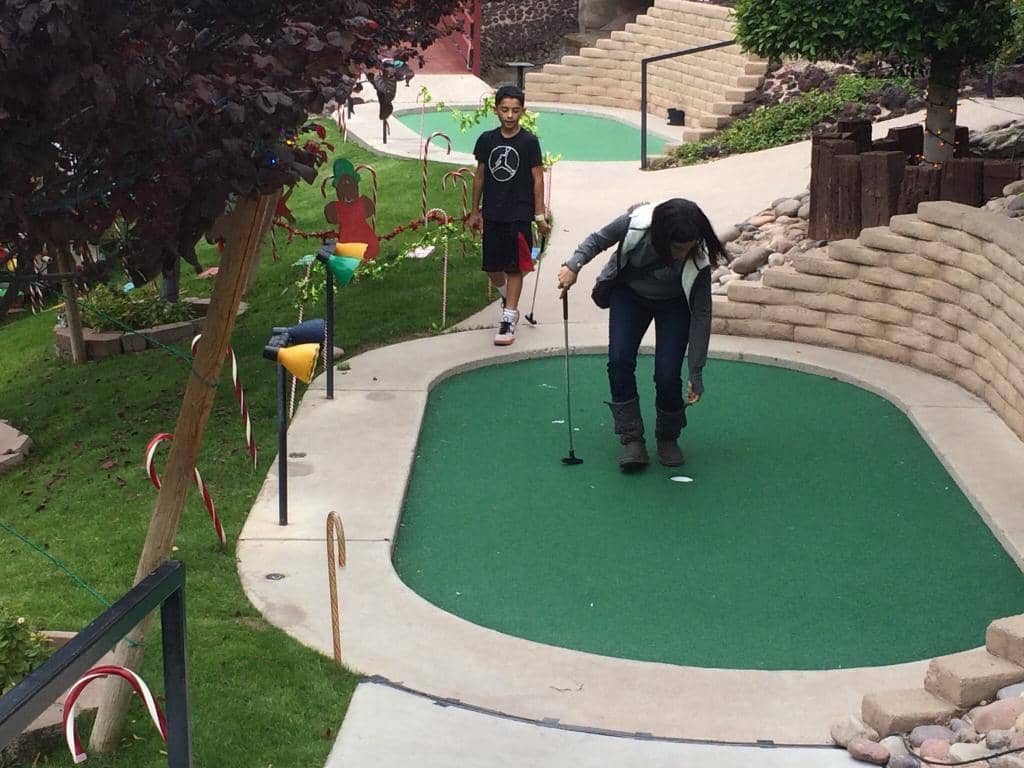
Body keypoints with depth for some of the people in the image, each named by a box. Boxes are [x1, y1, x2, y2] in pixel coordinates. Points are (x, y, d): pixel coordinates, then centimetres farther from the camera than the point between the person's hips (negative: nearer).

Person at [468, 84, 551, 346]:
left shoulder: (529, 142, -6)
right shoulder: (487, 140, 3)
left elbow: (538, 179, -4)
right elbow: (480, 175, 11)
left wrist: (540, 216, -6)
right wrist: (475, 211, 13)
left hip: (519, 214, -4)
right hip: (492, 214, 4)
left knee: (515, 268, -1)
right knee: (492, 267, 9)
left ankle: (509, 319, 4)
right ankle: (507, 298, 38)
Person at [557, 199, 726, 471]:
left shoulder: (698, 261, -34)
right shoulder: (634, 224, -33)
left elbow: (701, 314, -24)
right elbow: (598, 239, -10)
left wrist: (696, 374, -22)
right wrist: (573, 265, -25)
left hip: (673, 303, -2)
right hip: (629, 293, 2)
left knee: (668, 375, -15)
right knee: (619, 360, -17)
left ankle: (668, 438, 12)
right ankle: (632, 440, -7)